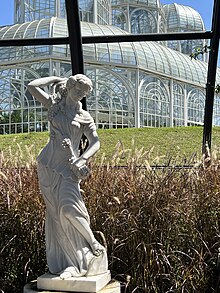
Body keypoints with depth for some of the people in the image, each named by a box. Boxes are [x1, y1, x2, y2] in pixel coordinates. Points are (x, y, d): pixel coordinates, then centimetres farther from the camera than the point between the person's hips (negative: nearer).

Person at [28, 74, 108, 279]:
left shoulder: (84, 116, 8)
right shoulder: (54, 104, 11)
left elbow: (95, 142, 2)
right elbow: (32, 86, 1)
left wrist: (82, 160, -13)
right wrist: (55, 78, 10)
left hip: (68, 167, -2)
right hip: (48, 165, 2)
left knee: (68, 208, -19)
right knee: (55, 213, 2)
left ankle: (94, 245, 1)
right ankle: (62, 263, 9)